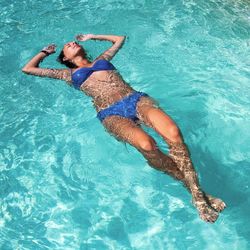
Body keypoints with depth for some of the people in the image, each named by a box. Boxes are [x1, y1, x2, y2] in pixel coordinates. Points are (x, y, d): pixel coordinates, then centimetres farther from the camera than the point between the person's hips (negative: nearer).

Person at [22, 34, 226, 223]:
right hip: (111, 113, -3)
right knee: (146, 145, -35)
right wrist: (46, 51, 44)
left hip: (137, 99, 3)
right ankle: (189, 182, -18)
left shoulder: (102, 59, 33)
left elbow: (120, 38, 51)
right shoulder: (69, 74, 26)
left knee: (173, 133, -28)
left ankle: (198, 192, -24)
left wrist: (92, 37, 51)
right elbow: (28, 69, 32)